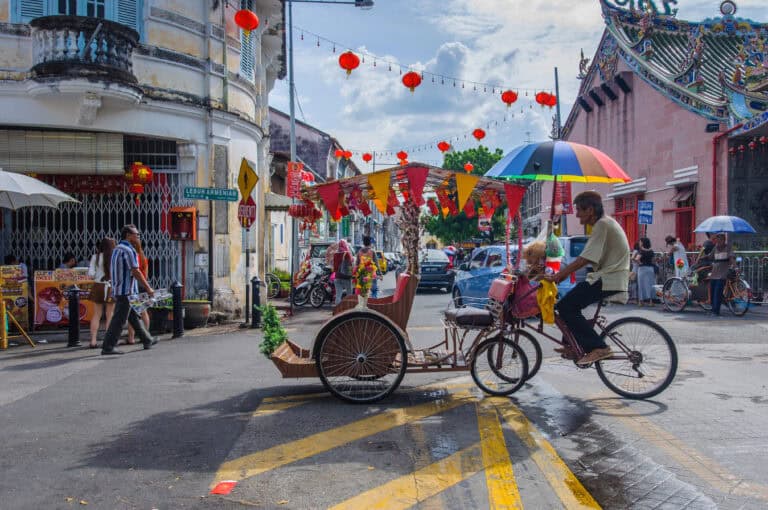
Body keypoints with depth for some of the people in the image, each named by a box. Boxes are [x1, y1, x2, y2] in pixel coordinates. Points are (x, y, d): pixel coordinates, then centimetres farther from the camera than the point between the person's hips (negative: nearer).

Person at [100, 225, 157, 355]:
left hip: (118, 289, 10)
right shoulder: (128, 250, -15)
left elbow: (112, 271, 19)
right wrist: (148, 288, -13)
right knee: (119, 320, -6)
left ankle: (147, 341, 25)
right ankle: (107, 347, -4)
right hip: (126, 290, -10)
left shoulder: (116, 249, 15)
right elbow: (135, 271, -18)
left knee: (134, 316, 16)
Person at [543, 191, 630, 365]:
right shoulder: (604, 223, 17)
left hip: (608, 280, -10)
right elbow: (586, 259, 18)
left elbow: (584, 260, -21)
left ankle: (598, 348, -13)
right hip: (609, 277, 10)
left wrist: (556, 276, -19)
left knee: (566, 307, -14)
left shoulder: (603, 224, -15)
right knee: (569, 304, 13)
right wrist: (561, 274, 13)